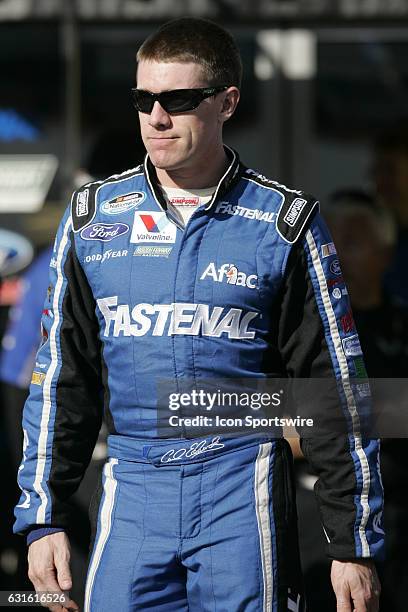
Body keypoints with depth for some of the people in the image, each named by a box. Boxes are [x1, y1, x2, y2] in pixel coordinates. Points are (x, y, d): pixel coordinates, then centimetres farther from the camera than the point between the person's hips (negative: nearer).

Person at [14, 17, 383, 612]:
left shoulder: (284, 222, 1)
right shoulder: (92, 216, 9)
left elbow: (336, 385, 3)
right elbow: (61, 376, 14)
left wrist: (355, 542, 1)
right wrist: (43, 517, 8)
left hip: (242, 493, -2)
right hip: (131, 493, 2)